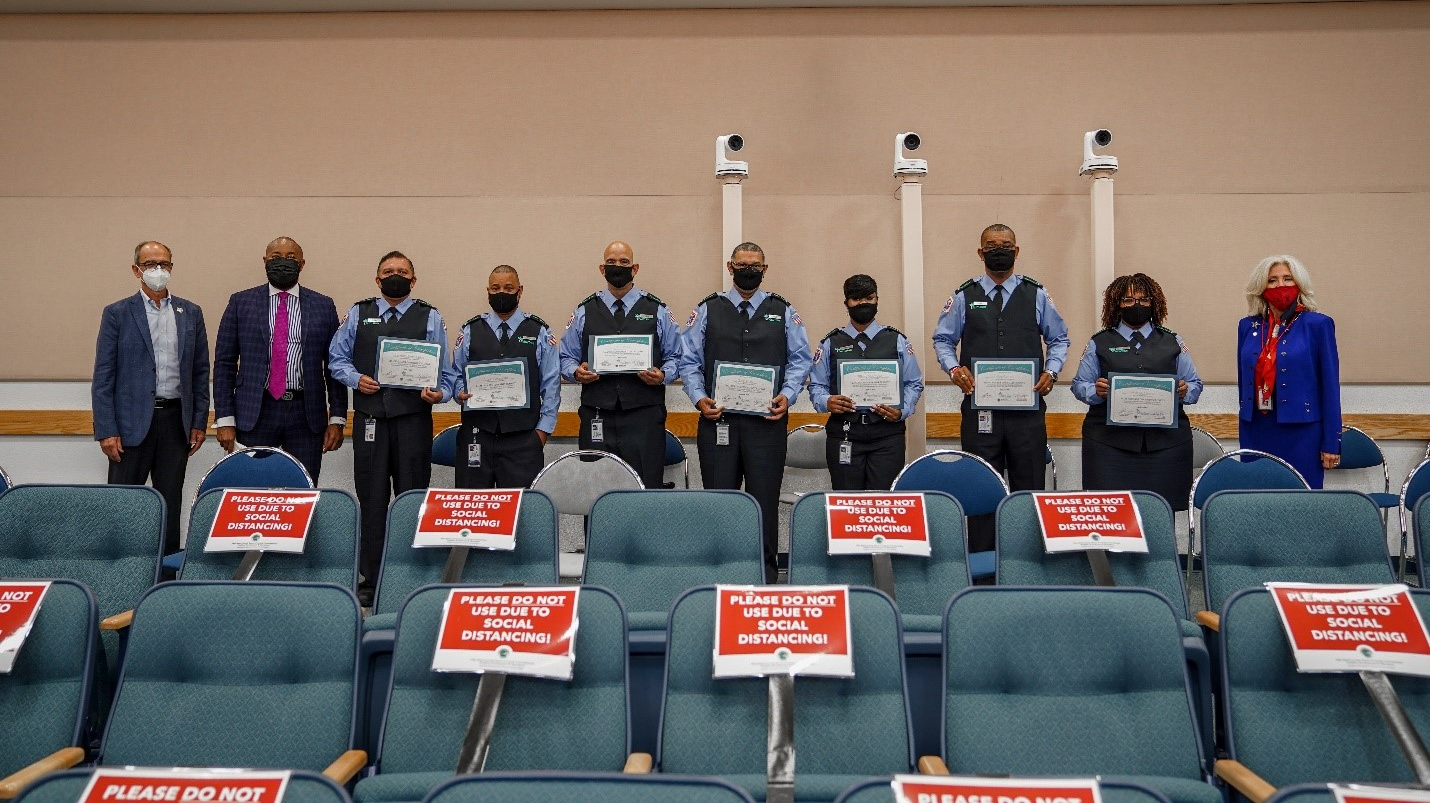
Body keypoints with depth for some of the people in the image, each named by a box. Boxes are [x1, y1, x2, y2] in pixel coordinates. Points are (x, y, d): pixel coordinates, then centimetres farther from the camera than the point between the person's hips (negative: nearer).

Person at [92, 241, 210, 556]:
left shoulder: (191, 313, 9)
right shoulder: (117, 314, 2)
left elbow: (201, 372, 11)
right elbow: (103, 378, -1)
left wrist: (199, 422, 5)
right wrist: (106, 431, -8)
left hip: (176, 420, 2)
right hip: (132, 422, -2)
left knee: (170, 502, 8)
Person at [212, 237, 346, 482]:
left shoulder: (323, 306, 7)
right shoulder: (241, 302, 7)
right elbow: (224, 362, 5)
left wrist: (337, 418, 1)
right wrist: (225, 419, -2)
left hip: (306, 415, 0)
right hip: (254, 414, 0)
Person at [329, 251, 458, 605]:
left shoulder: (430, 317, 9)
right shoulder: (358, 314, 13)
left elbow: (443, 369, 6)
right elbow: (337, 357, 13)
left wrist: (438, 392, -13)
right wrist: (356, 378, -5)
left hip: (414, 418, -1)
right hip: (370, 418, 1)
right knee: (372, 499, 5)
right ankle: (370, 579, 13)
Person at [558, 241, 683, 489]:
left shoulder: (658, 310, 11)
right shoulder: (584, 311, 14)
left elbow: (676, 356, 10)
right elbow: (567, 356, 16)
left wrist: (663, 375, -9)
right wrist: (576, 372, -5)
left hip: (644, 415, -1)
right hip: (596, 418, 1)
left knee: (646, 489, -3)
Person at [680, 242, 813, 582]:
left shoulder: (784, 312, 11)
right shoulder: (707, 310, 10)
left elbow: (800, 360, 8)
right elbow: (690, 362, 8)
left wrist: (787, 395, -8)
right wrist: (700, 398, -8)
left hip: (767, 421, 0)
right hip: (717, 419, 0)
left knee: (765, 499, 2)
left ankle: (765, 574, 12)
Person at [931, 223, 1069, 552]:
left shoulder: (1036, 295, 8)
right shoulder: (964, 296, 6)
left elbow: (1059, 339, 13)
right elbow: (943, 339, 10)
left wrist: (1051, 371, -4)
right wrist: (954, 367, -8)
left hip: (1027, 406, 1)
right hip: (980, 409, 0)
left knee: (1029, 487, 6)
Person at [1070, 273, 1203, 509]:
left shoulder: (1172, 342, 17)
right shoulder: (1099, 343, 13)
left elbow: (1195, 384, 16)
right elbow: (1079, 386, 9)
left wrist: (1185, 392, -6)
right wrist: (1096, 391, -13)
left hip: (1166, 441, 1)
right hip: (1109, 442, -1)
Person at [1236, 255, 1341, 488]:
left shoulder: (1317, 324, -1)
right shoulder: (1248, 326, 9)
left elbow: (1330, 385, -2)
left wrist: (1331, 443, -5)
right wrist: (1244, 437, 13)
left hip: (1301, 433, -3)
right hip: (1257, 433, 3)